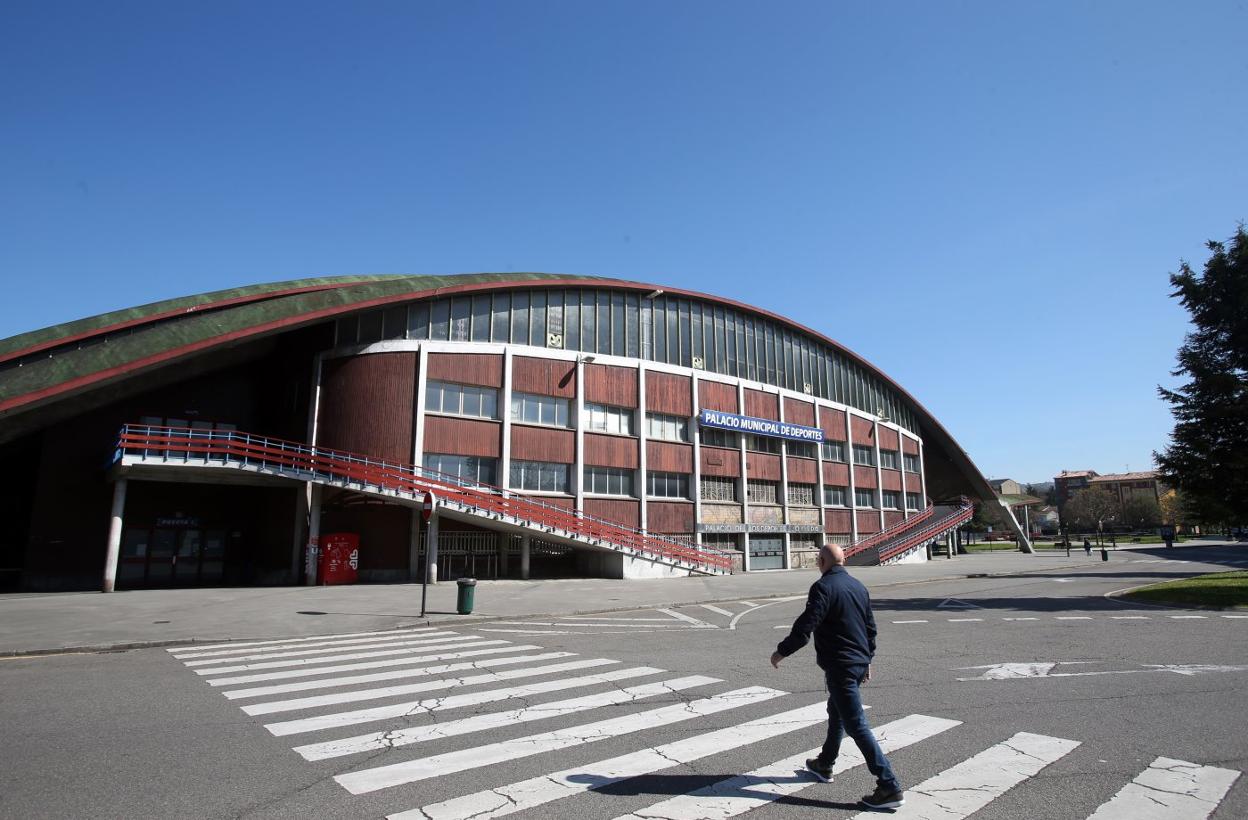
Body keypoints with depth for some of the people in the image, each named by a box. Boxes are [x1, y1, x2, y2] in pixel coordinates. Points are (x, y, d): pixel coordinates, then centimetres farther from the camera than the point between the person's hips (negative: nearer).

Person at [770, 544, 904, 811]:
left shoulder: (823, 587, -17)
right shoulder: (858, 586, 9)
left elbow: (805, 626, -21)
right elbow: (871, 627, 15)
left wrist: (781, 651, -10)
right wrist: (867, 659, 25)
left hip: (839, 666, -9)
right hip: (859, 663, 9)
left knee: (856, 725, -5)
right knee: (836, 712, 24)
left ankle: (890, 787, -5)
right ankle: (824, 764, 40)